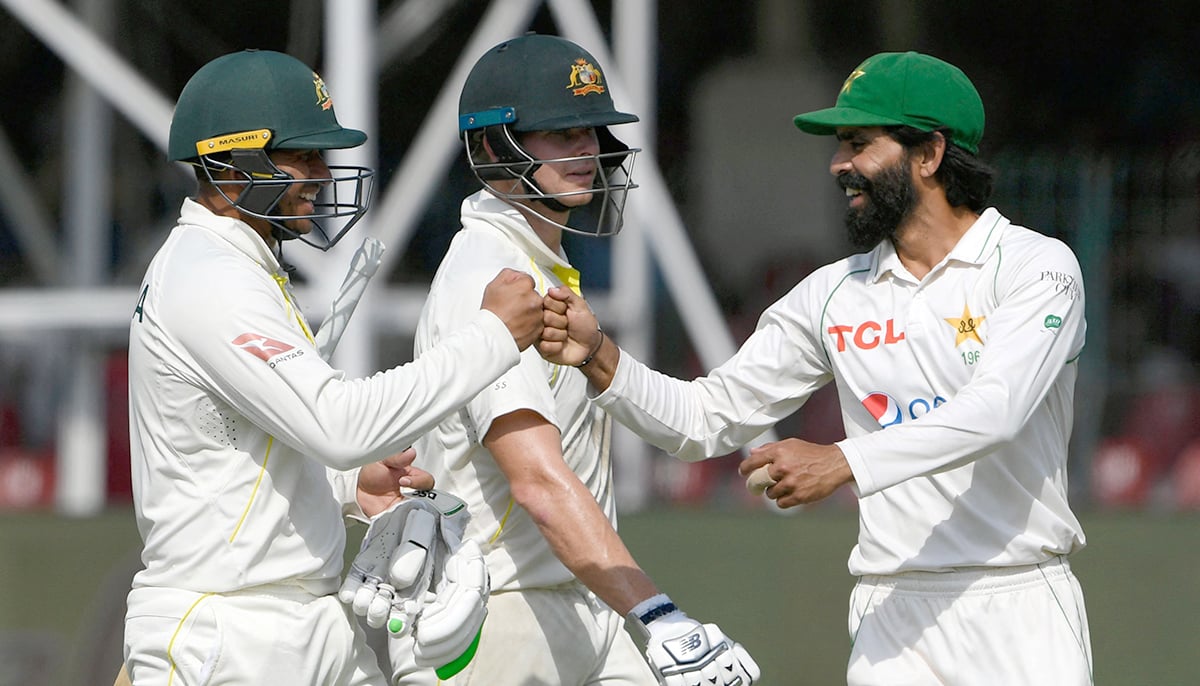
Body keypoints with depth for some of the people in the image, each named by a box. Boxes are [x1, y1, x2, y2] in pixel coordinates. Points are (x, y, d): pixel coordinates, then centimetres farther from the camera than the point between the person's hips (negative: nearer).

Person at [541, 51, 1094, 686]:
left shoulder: (1037, 267, -5)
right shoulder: (833, 295, 11)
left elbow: (994, 410, -21)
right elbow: (707, 420, 12)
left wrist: (843, 463, -32)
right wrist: (600, 357, -6)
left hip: (1019, 608, -4)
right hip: (893, 611, 4)